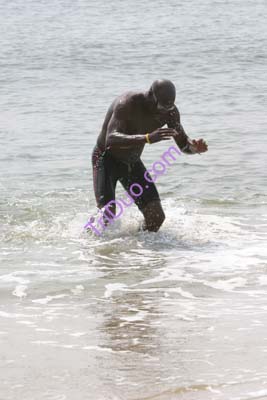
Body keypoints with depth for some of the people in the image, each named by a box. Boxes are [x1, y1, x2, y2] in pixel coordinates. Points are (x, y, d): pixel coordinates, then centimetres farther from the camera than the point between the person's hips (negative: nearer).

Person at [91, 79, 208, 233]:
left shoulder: (169, 111, -13)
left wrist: (195, 147, -32)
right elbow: (111, 140, -46)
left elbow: (184, 145, -6)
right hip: (106, 159, -5)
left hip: (133, 162, 5)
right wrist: (148, 138, -60)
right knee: (107, 216, -22)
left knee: (156, 216, -9)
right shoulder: (127, 104, -32)